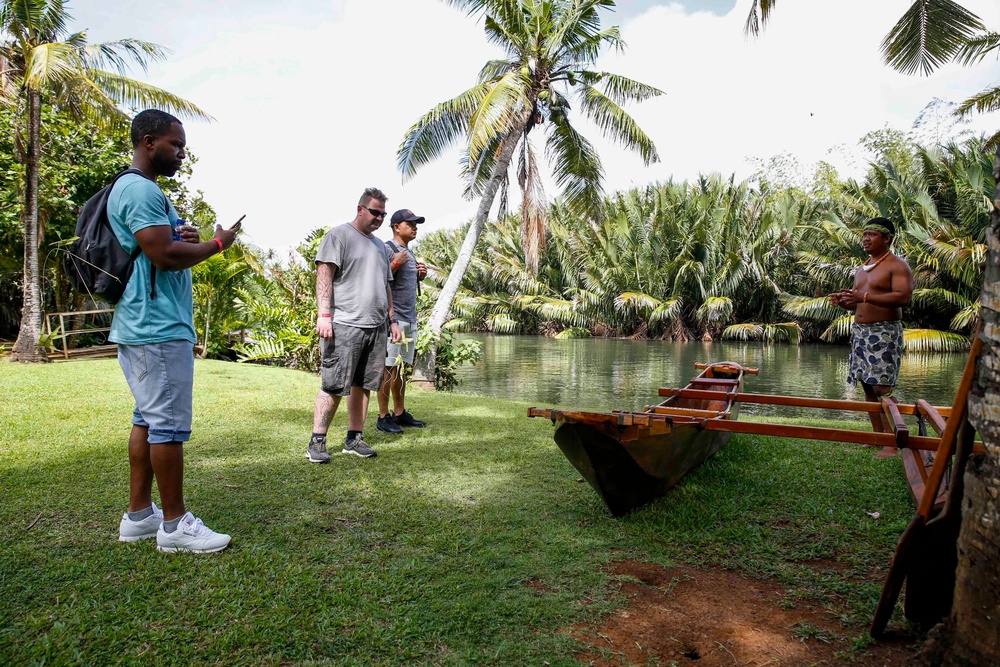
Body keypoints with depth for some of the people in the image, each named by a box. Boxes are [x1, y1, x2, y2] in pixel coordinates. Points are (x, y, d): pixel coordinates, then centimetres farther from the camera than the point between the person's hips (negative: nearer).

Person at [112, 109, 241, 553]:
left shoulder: (130, 189, 21)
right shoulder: (142, 190, -14)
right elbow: (164, 255, -22)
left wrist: (179, 237, 8)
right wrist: (218, 243, -8)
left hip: (141, 326, 11)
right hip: (159, 328, -11)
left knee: (147, 420, 14)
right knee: (169, 424, -5)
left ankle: (139, 516, 22)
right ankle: (175, 524, 5)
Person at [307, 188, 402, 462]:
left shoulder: (379, 245, 23)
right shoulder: (339, 235, 0)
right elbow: (324, 275, -8)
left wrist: (393, 320, 21)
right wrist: (324, 315, -18)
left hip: (376, 327, 7)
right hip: (345, 325, -7)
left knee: (363, 385, 8)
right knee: (334, 386, -7)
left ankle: (354, 439, 16)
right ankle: (317, 442, 1)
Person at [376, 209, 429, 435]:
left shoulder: (408, 252, 19)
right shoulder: (387, 249, -9)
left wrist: (420, 275, 9)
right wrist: (395, 264, -24)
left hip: (410, 318, 9)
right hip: (392, 318, -9)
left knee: (402, 367, 12)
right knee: (388, 368, -6)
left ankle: (400, 413, 20)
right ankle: (383, 417, 0)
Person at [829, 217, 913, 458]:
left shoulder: (897, 266, -5)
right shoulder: (862, 269, 19)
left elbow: (903, 297, -20)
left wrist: (864, 296, -26)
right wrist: (843, 301, 4)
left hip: (884, 332, -8)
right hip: (860, 330, 8)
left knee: (881, 387, -13)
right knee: (867, 386, 8)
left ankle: (891, 444, -9)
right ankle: (879, 437, 16)